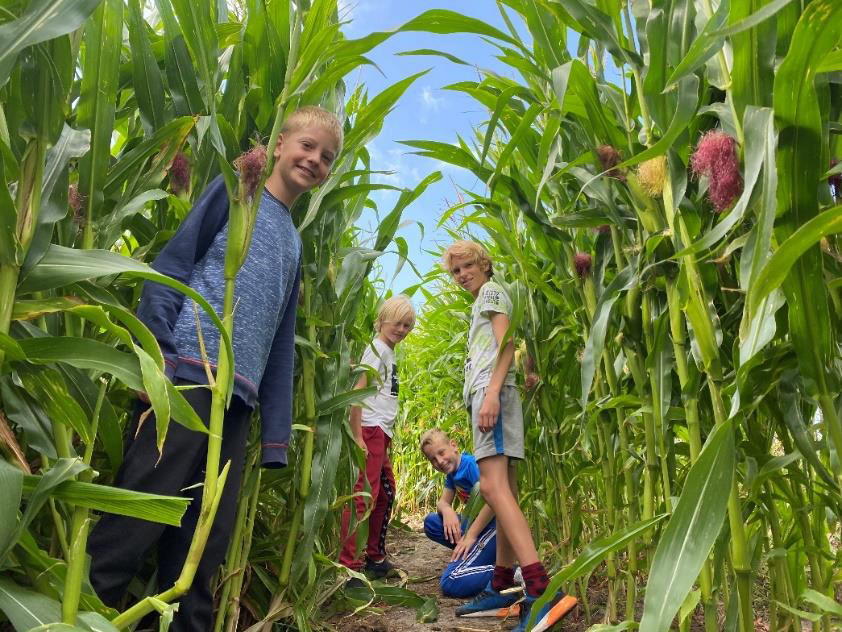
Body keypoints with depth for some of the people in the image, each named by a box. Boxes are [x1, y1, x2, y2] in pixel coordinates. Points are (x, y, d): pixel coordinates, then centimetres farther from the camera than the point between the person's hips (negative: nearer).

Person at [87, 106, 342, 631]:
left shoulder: (294, 242, 23)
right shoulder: (234, 190, 9)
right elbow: (170, 267, -1)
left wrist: (277, 431, 12)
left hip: (237, 400, 6)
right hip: (187, 376, -5)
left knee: (204, 542, 8)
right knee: (135, 522, -7)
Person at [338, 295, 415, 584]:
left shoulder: (389, 352, 19)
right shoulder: (377, 348, -9)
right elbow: (357, 392, -18)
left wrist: (387, 437, 18)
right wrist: (357, 437, -22)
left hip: (382, 433, 10)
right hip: (371, 431, -10)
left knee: (386, 494, 17)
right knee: (365, 495, -12)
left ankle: (375, 558, 31)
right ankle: (349, 566, -9)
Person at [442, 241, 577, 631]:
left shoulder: (492, 291, 5)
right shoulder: (482, 302, 32)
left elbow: (506, 345, -10)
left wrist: (491, 393, -23)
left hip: (492, 392, -10)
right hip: (486, 394, 10)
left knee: (492, 486, -23)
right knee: (504, 491, 6)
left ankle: (541, 590, -31)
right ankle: (503, 587, 10)